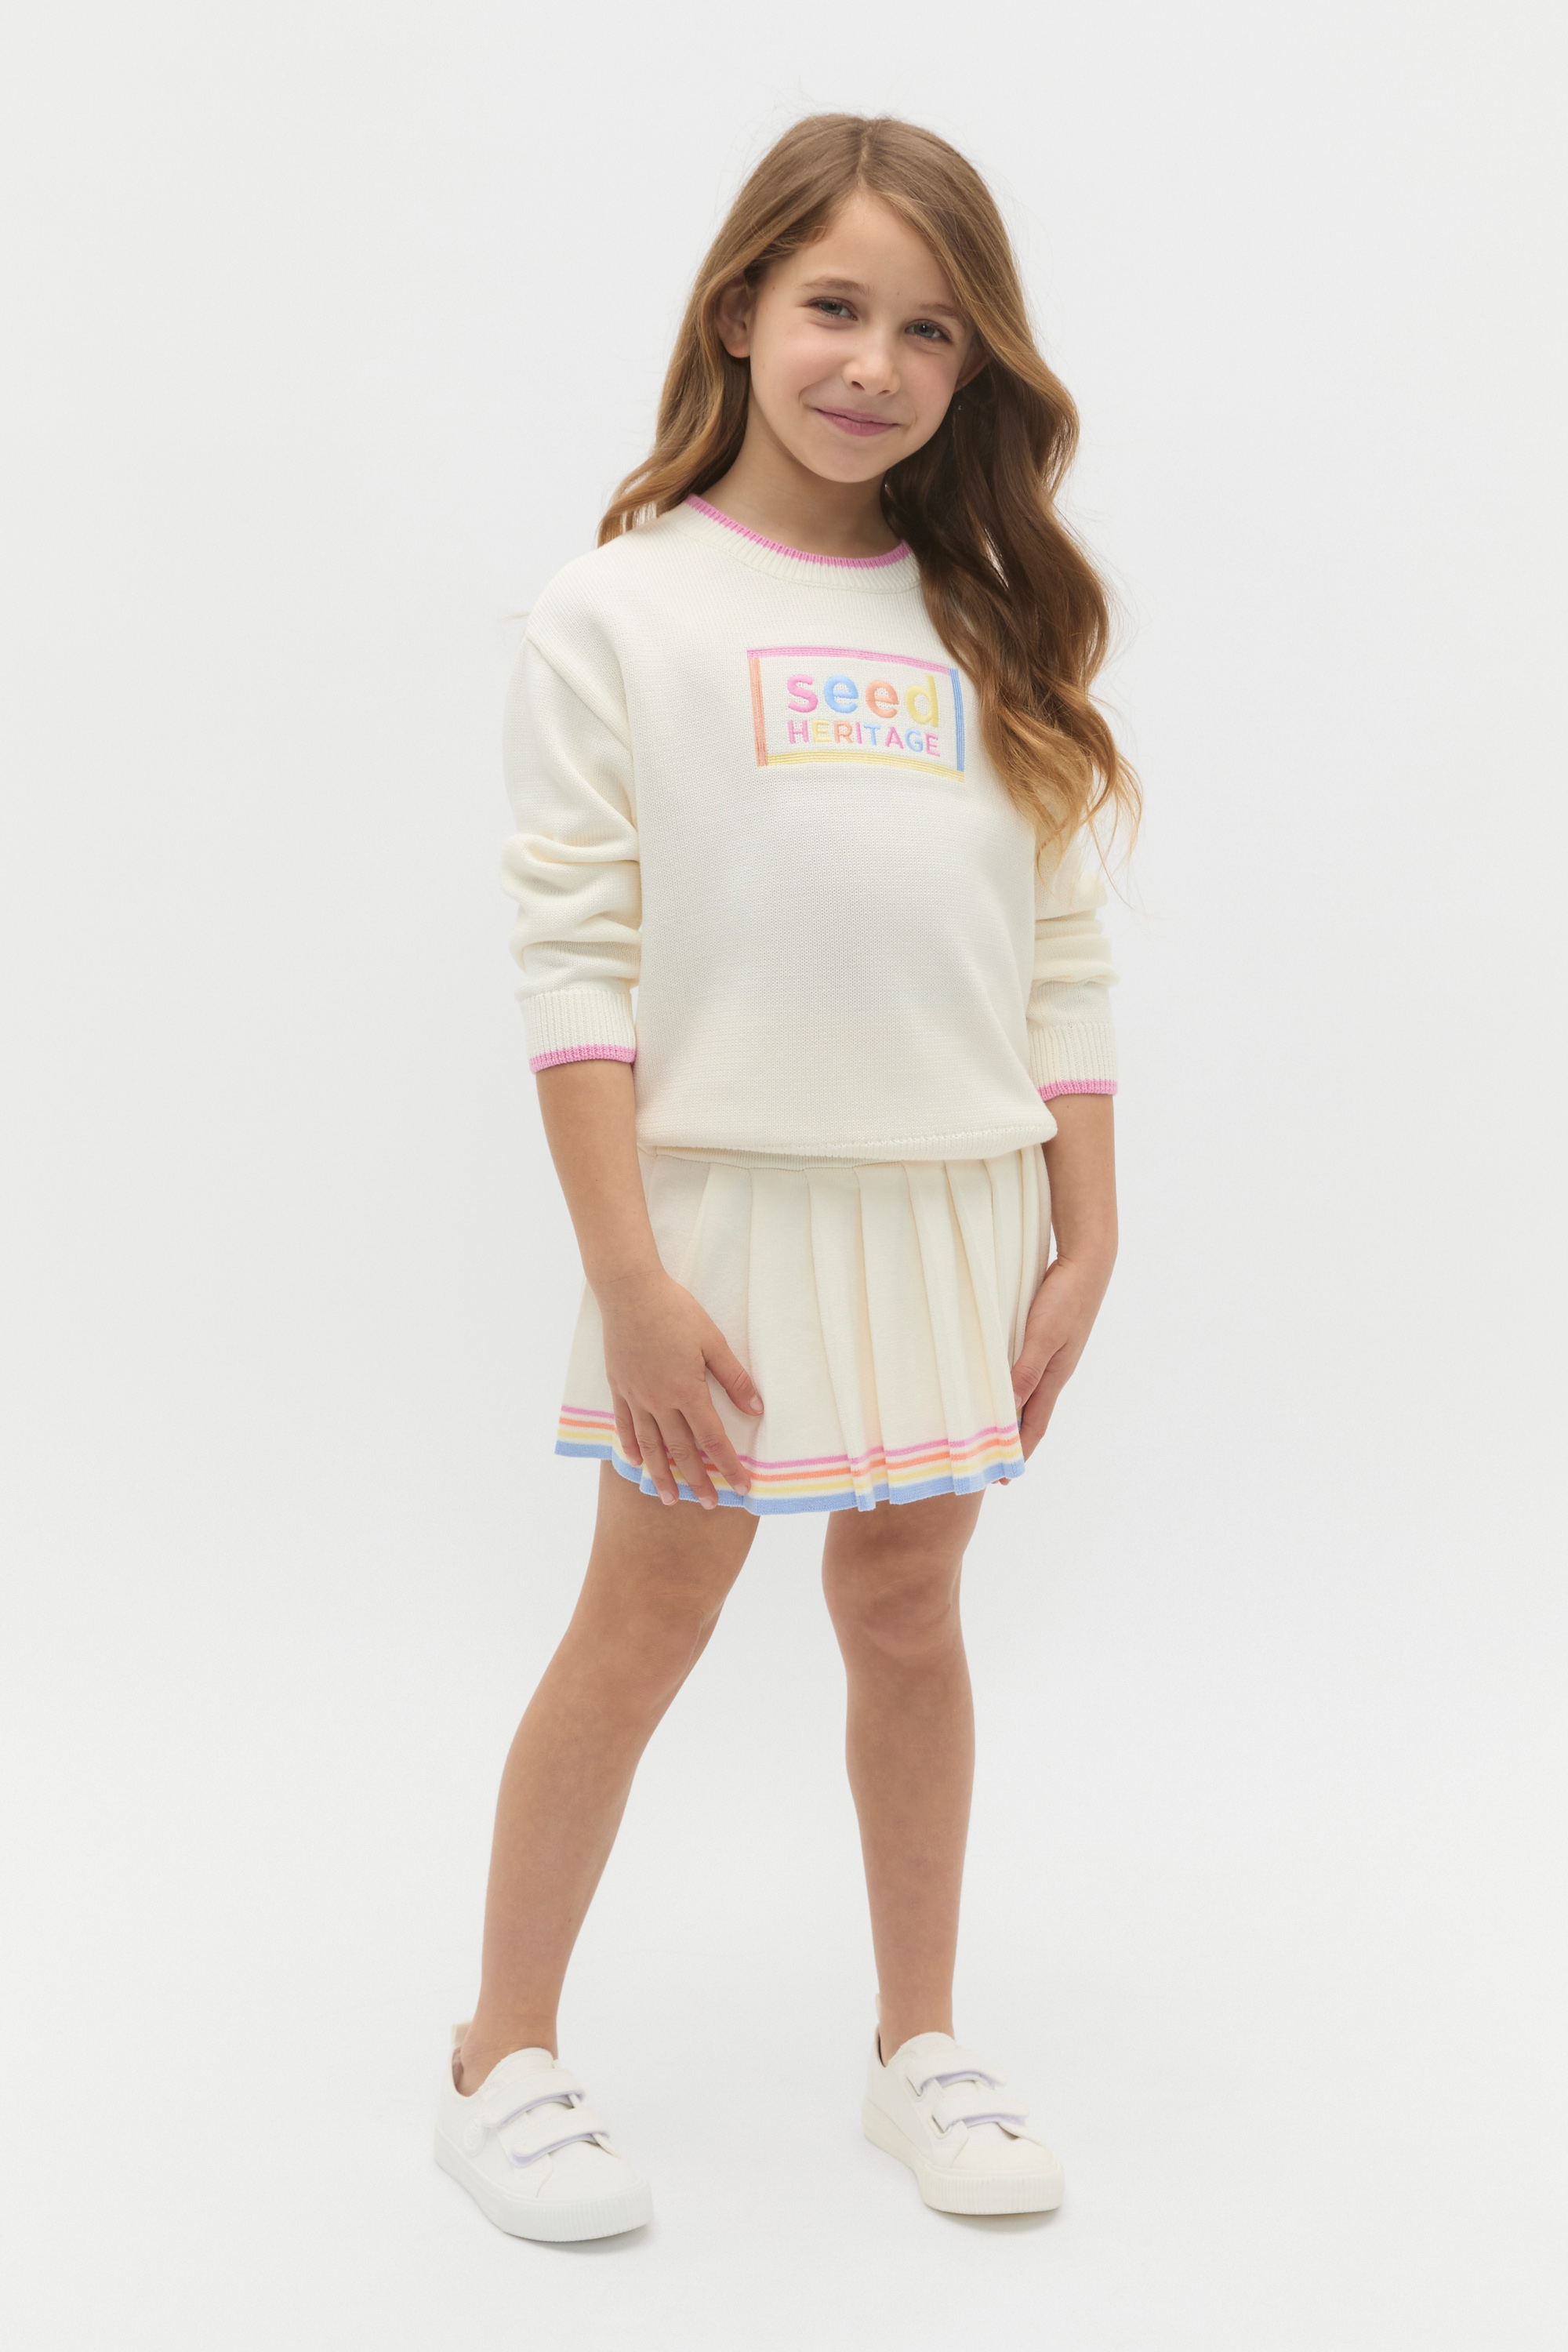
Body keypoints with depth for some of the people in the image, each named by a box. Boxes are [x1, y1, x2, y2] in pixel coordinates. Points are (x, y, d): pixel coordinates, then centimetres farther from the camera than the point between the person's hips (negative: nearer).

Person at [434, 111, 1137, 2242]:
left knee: (908, 1607, 12)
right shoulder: (620, 612, -4)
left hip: (958, 1202, 4)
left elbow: (1066, 956, 8)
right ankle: (502, 2061, 21)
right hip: (727, 1191, -3)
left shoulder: (996, 627, 9)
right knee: (651, 1614, 4)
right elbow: (574, 959, -9)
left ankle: (920, 2044, 28)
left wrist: (1085, 1243, 4)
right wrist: (627, 1274, -14)